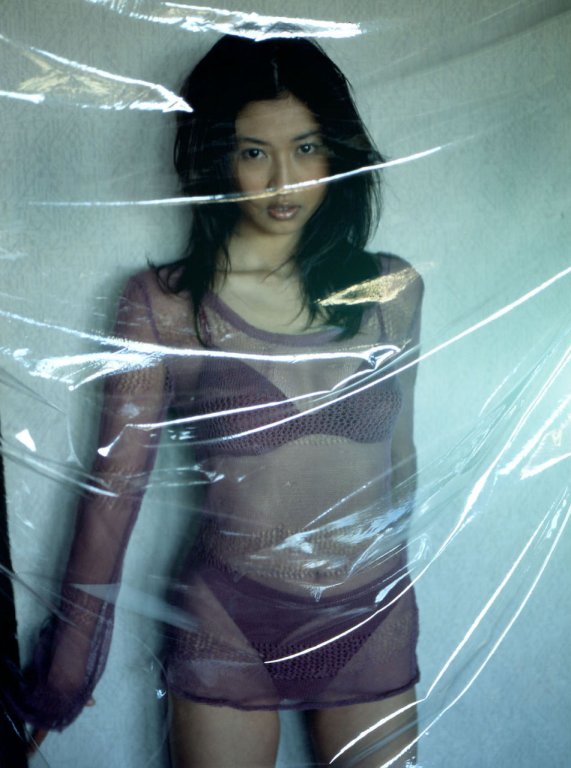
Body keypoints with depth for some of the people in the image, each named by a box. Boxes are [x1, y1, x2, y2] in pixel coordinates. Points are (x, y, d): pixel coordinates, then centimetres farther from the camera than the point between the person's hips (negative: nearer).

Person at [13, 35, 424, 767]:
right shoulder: (164, 303, -10)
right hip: (228, 624, -2)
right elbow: (116, 485, -5)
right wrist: (71, 657, 2)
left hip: (375, 624, 3)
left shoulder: (392, 290, -1)